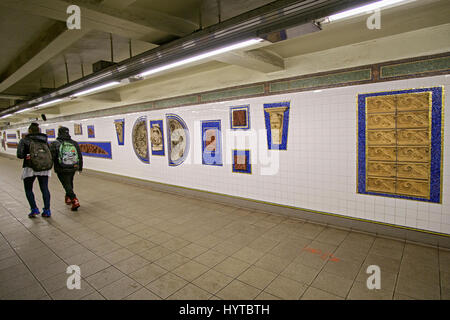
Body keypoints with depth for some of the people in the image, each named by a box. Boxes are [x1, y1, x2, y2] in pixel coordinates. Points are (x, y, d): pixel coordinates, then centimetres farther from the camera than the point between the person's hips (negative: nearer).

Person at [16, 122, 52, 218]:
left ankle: (34, 209, 5)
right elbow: (51, 154, 3)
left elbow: (20, 155, -8)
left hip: (30, 168, -2)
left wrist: (27, 156, 9)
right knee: (45, 189, 7)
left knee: (28, 189, 14)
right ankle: (47, 210, 4)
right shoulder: (44, 140, 7)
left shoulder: (24, 140, -1)